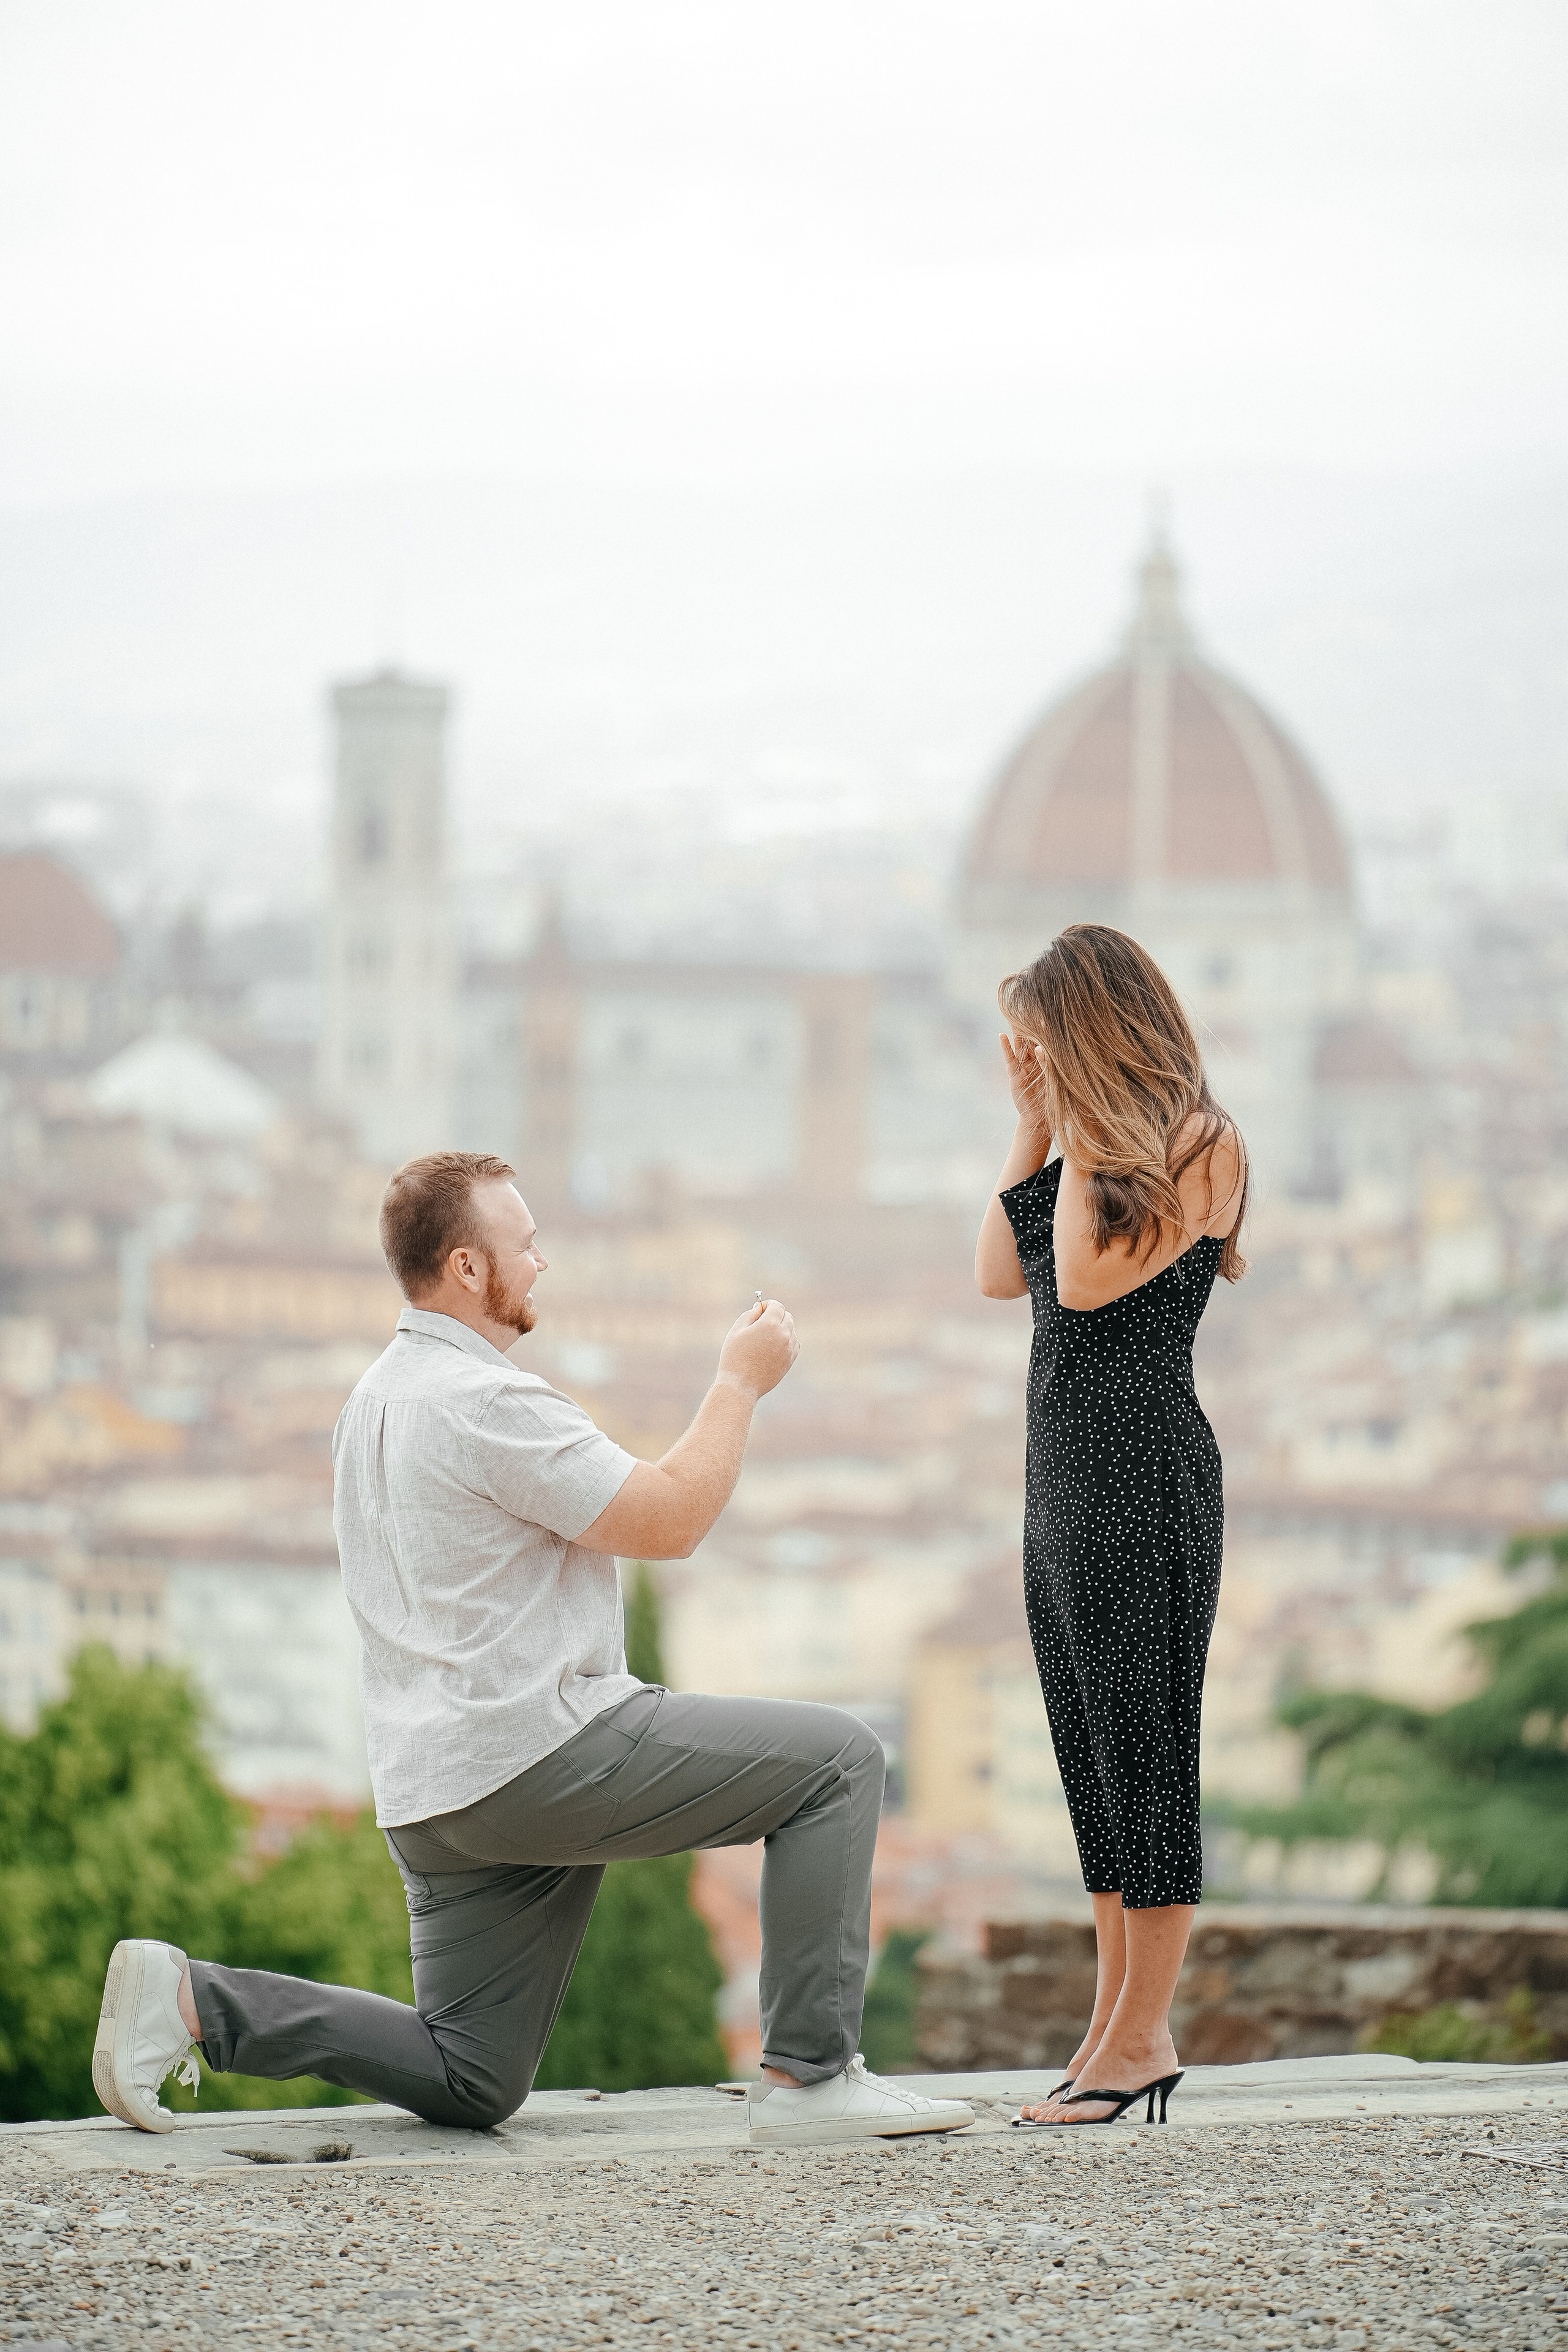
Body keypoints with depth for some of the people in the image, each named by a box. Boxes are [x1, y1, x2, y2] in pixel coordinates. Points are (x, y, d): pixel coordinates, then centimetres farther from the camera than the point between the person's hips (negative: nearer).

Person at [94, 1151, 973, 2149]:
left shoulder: (379, 1396, 19)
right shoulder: (484, 1400, -14)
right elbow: (669, 1521, -14)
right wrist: (742, 1382, -2)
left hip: (436, 1791, 10)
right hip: (537, 1748, -10)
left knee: (467, 2085, 13)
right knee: (837, 1759, -5)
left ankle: (192, 2000, 0)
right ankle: (810, 2075, -8)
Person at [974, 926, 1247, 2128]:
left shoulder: (1200, 1147, -9)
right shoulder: (1098, 1146, 15)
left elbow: (1091, 1279, -18)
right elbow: (1003, 1275, 12)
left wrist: (1084, 1135, -10)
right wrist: (1037, 1127, 10)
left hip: (1146, 1471, -9)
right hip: (1063, 1468, 9)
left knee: (1141, 1743, -6)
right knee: (1093, 1756, 10)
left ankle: (1142, 2037, -4)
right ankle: (1117, 2023, 14)